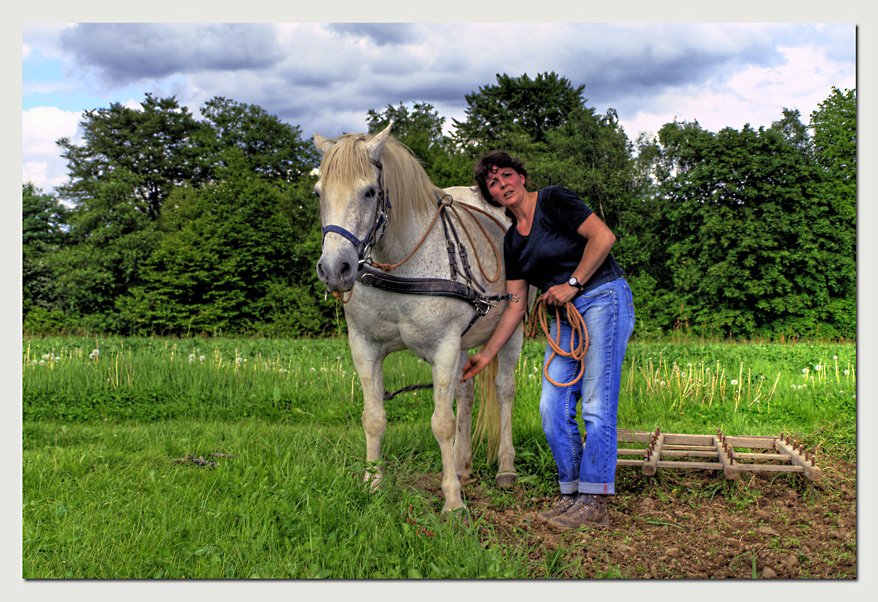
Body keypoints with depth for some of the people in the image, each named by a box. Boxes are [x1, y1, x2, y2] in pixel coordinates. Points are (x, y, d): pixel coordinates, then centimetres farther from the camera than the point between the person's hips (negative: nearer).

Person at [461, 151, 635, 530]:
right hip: (564, 316, 8)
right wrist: (486, 354, 11)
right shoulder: (512, 241, 14)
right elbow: (516, 305, 14)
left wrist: (572, 284, -13)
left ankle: (594, 502, -5)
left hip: (604, 299, -7)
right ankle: (572, 492, 13)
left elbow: (603, 237, -15)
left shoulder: (554, 201, -5)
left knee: (597, 406, -9)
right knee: (552, 408, 1)